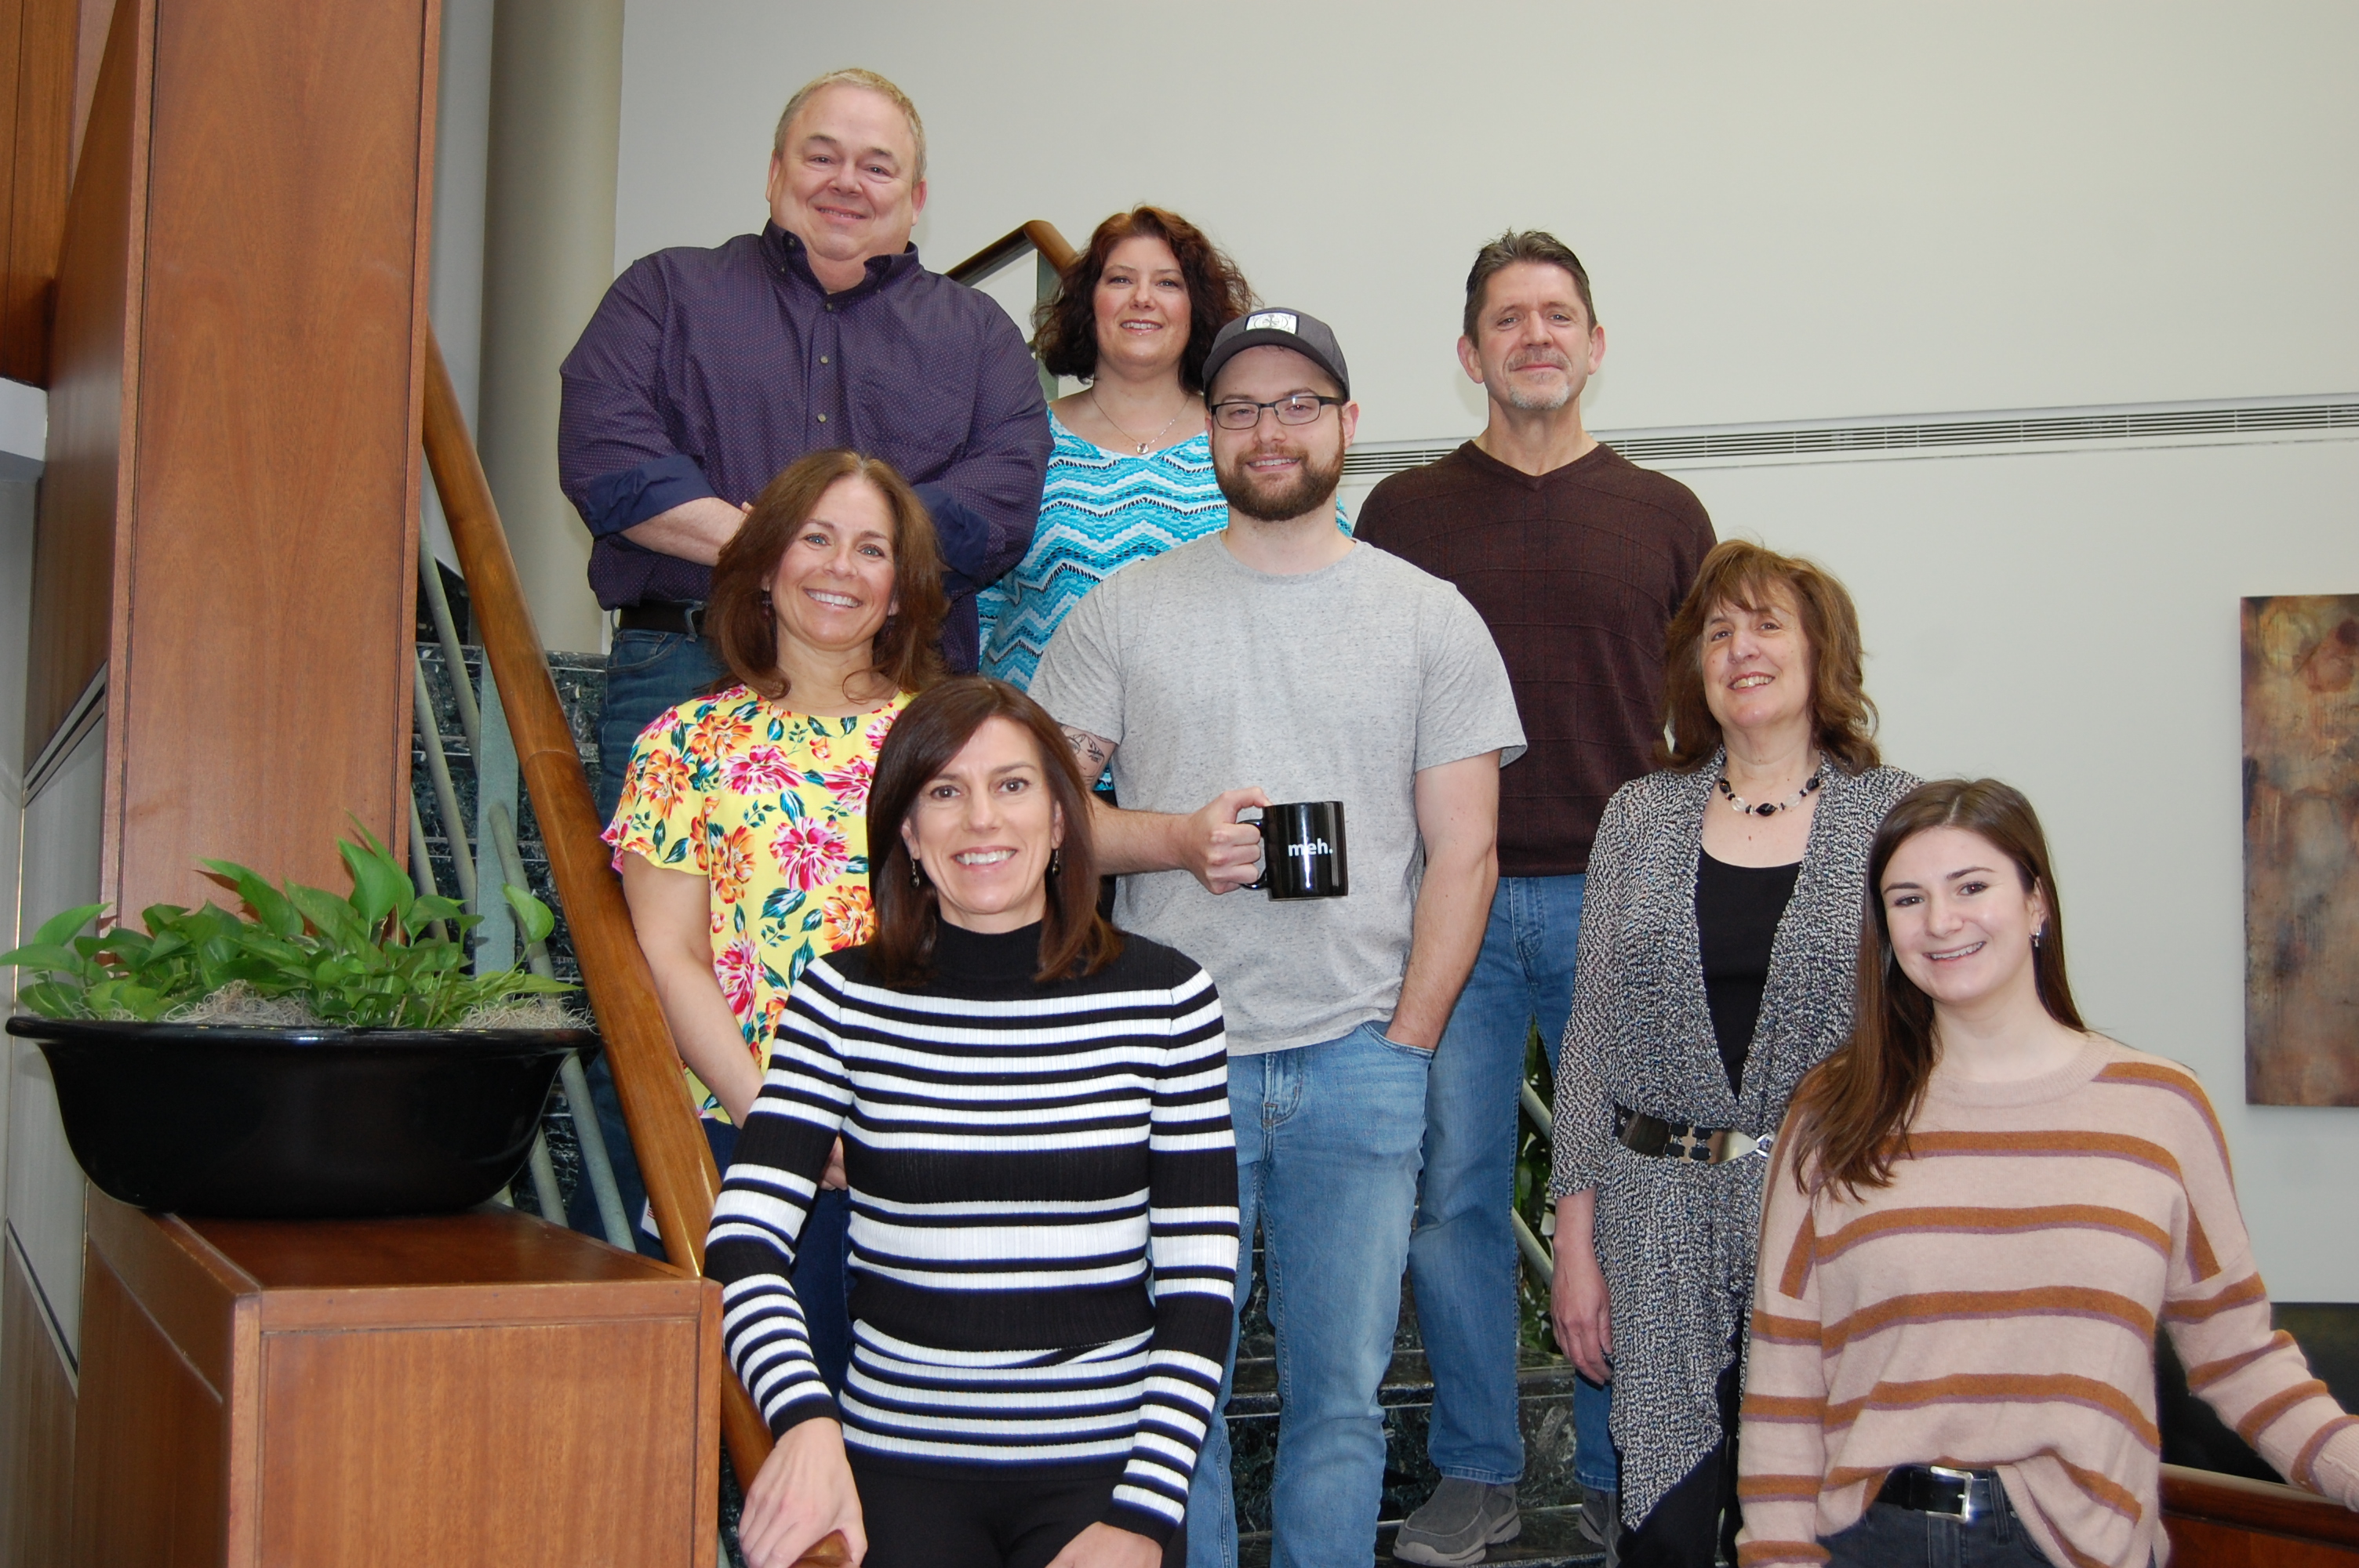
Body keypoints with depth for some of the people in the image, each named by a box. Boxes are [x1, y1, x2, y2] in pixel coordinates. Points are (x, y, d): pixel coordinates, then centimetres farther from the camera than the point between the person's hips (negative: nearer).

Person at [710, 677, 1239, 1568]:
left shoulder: (1164, 997, 0)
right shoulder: (843, 1000, 0)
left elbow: (1199, 1279, -1)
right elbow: (744, 1237, -9)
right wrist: (805, 1422, -26)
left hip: (1100, 1468, 0)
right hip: (897, 1467, 0)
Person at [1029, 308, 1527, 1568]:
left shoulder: (1432, 619, 7)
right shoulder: (1122, 612, 7)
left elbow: (1462, 855, 4)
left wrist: (1407, 1041, -3)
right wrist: (1177, 838, -11)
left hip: (1359, 1061, 0)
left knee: (1340, 1390, 7)